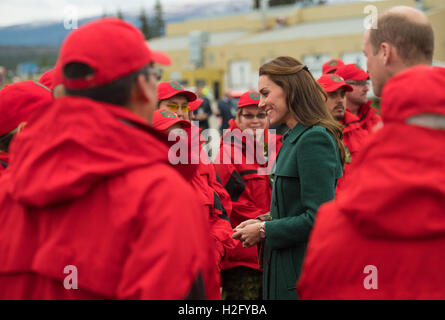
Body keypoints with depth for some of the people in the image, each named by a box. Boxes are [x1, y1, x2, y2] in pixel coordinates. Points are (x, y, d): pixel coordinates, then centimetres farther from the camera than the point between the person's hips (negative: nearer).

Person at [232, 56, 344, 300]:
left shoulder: (314, 139, -18)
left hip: (302, 273, -9)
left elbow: (318, 218, -23)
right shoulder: (294, 138, 13)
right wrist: (263, 222, 5)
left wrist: (264, 231, -14)